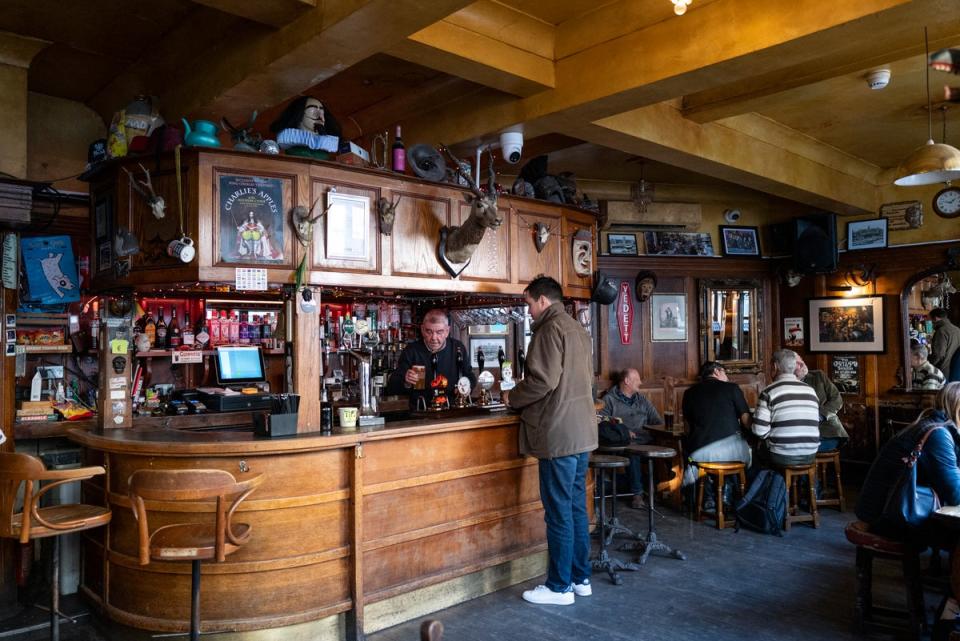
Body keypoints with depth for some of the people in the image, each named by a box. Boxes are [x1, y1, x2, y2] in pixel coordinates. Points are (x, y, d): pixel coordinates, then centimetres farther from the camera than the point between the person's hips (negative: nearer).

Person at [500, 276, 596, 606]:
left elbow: (543, 380, -20)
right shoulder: (578, 329, 17)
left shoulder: (550, 328, -12)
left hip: (559, 433, -9)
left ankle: (559, 587, 10)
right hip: (582, 430, 9)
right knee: (576, 506, 16)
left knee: (558, 511, 0)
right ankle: (581, 578, 25)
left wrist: (513, 398, -3)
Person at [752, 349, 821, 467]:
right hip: (810, 457, 5)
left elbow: (759, 430, -14)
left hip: (782, 457, -4)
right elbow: (816, 423, 12)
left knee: (758, 447, 24)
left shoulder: (769, 391, -8)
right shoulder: (810, 390, 7)